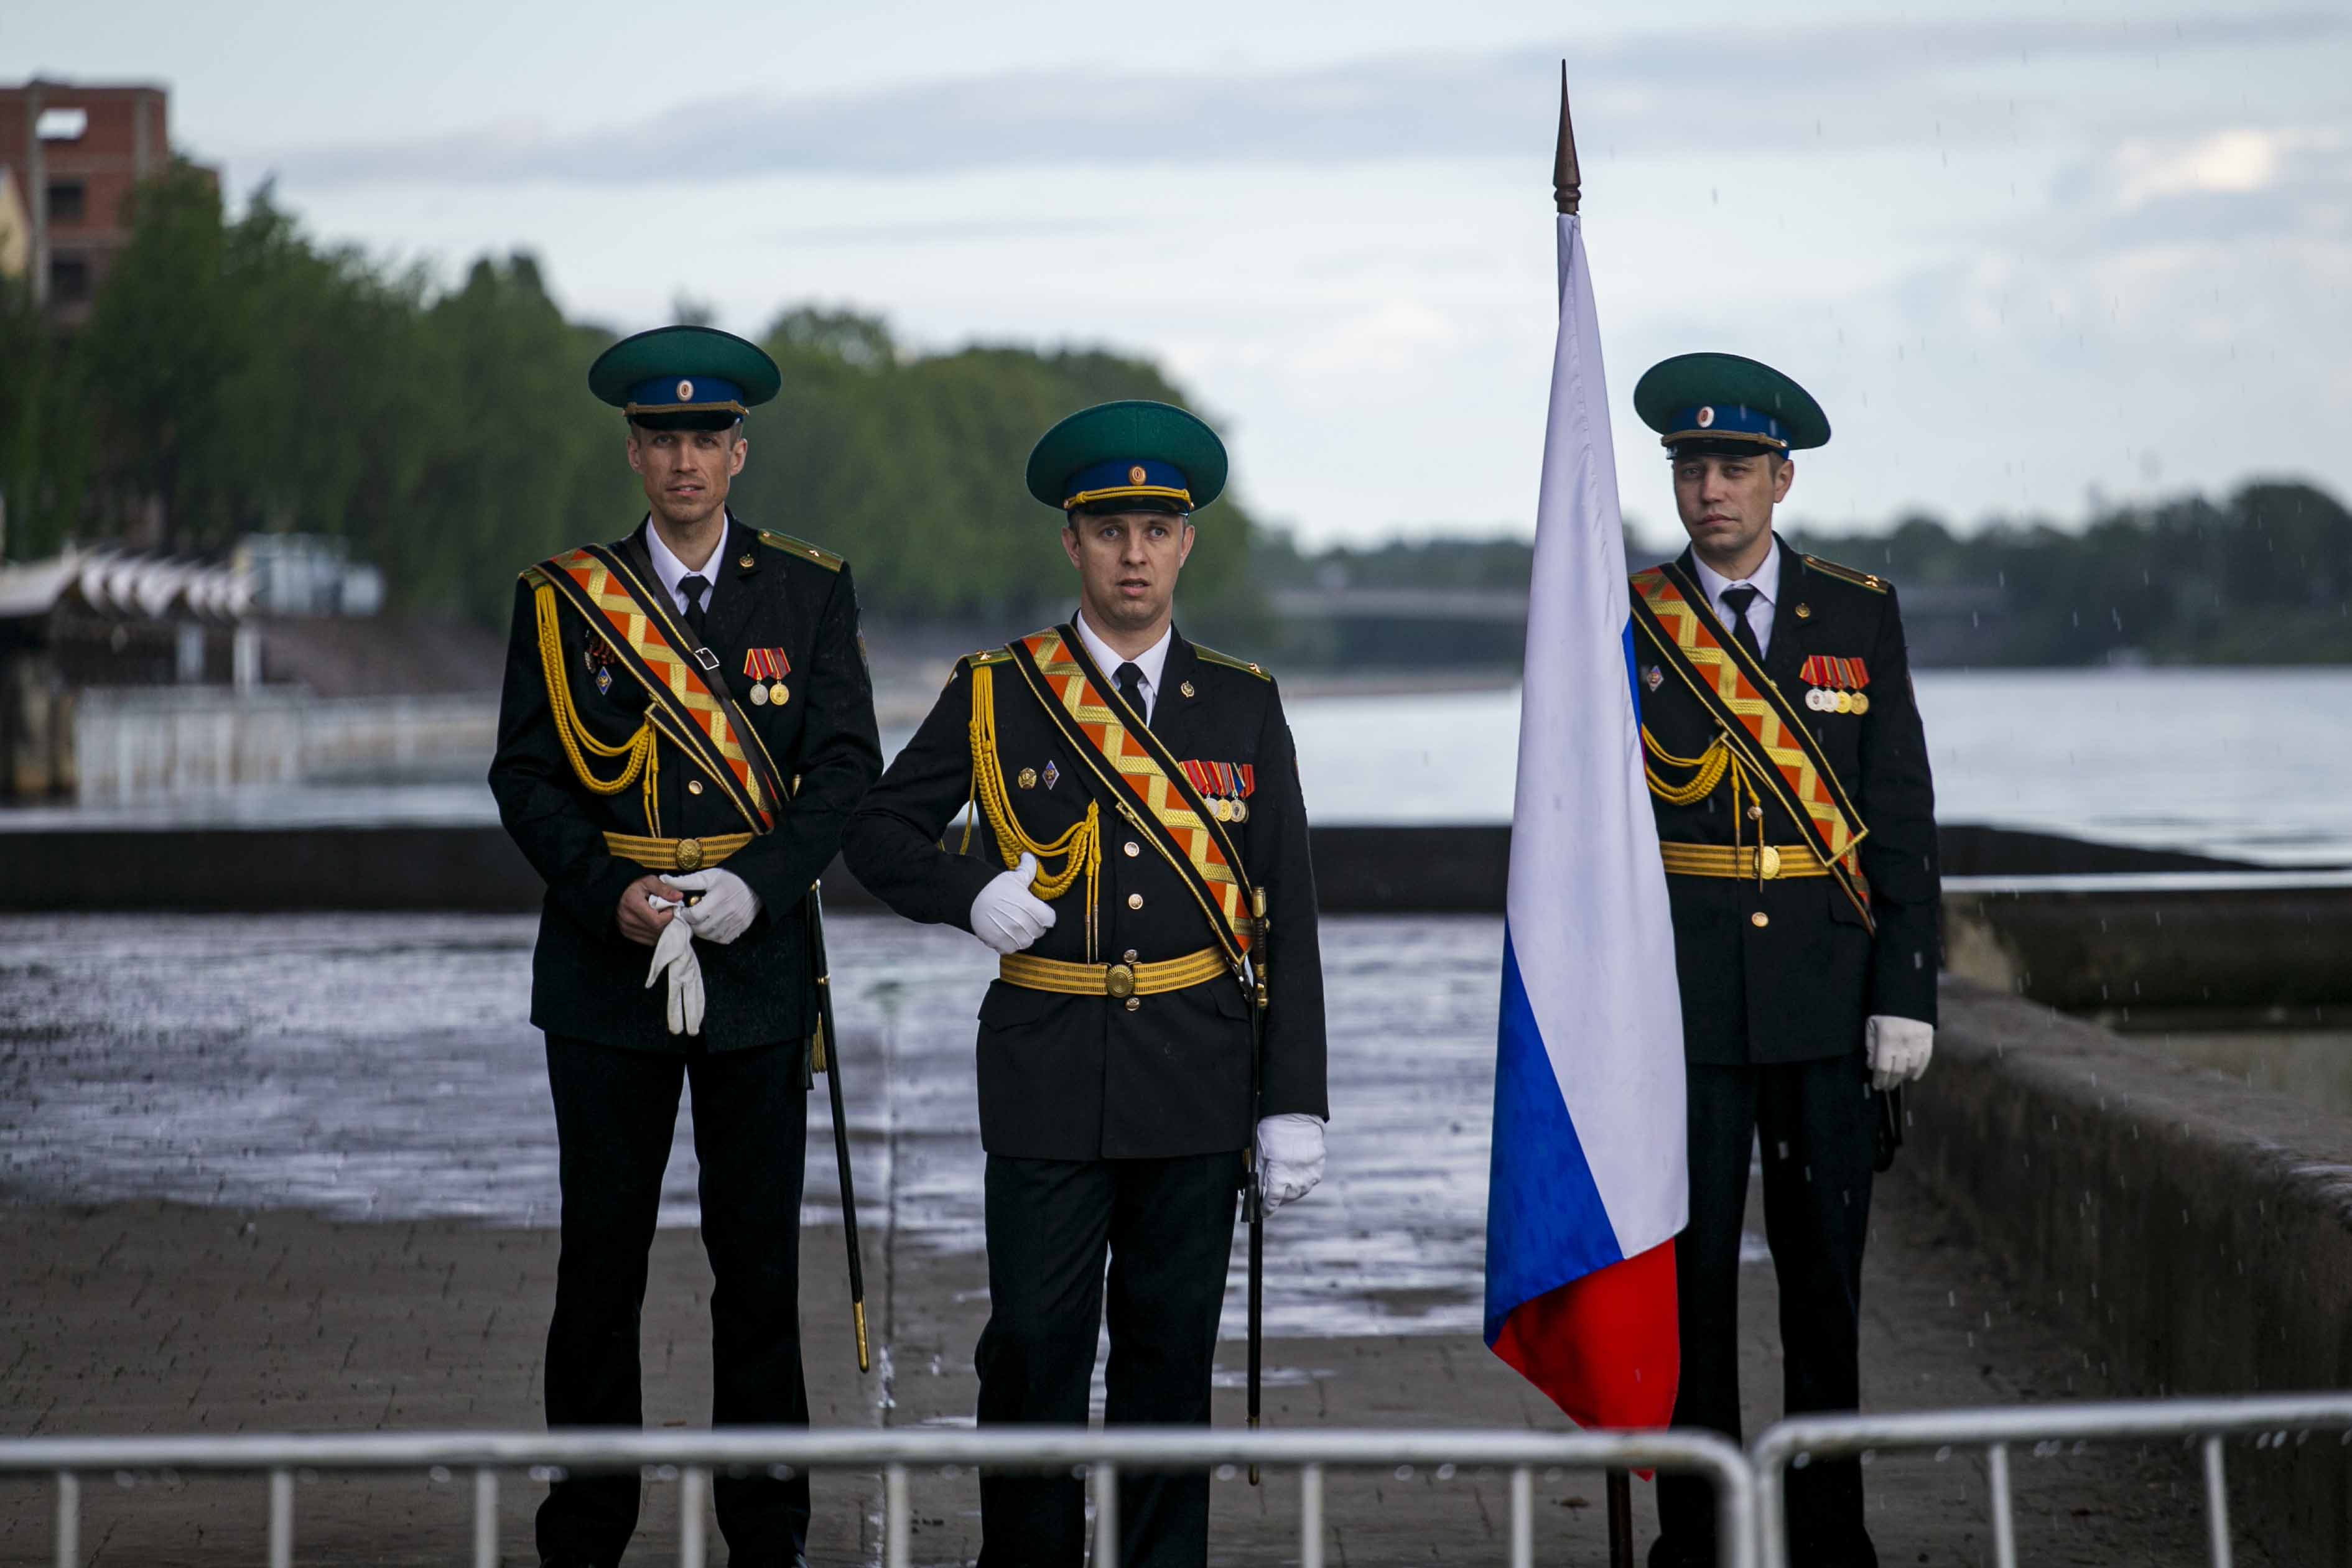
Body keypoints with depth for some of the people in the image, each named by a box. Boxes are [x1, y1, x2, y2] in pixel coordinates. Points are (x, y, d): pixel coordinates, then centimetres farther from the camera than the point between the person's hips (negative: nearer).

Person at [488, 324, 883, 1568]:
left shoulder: (810, 593, 6)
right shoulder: (562, 598, 5)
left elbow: (847, 765, -1)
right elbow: (525, 775, 1)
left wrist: (757, 884, -15)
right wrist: (611, 895, -13)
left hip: (757, 961, 0)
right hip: (605, 963, 0)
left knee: (760, 1258, 3)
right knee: (599, 1262, 3)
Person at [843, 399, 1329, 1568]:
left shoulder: (1244, 706, 7)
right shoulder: (996, 695, 3)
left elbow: (1289, 918, 6)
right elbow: (878, 832, 11)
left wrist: (1294, 1103, 0)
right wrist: (971, 894, -9)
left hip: (1195, 1074, 1)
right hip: (1048, 1072, -1)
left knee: (1172, 1350, 6)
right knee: (1033, 1345, -1)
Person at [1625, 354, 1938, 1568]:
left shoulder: (1860, 615, 6)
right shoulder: (1626, 627, 4)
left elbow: (1902, 818, 5)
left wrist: (1906, 994, -3)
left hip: (1827, 1006, 1)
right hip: (1679, 1007, -1)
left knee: (1826, 1276, 6)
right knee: (1688, 1275, 1)